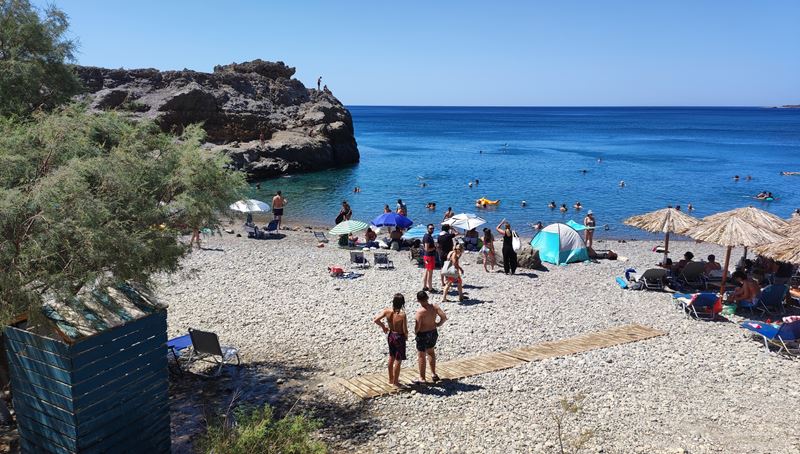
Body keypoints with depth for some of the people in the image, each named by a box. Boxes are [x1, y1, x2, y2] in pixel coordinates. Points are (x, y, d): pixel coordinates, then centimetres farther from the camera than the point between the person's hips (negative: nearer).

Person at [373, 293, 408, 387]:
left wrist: (383, 327, 5)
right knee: (398, 360, 12)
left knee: (391, 358, 24)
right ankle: (395, 382, 25)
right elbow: (405, 330, -23)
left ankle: (391, 379, 38)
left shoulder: (387, 311, -15)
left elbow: (376, 320, -13)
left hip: (390, 335, 5)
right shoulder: (402, 315, -28)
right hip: (399, 337, -5)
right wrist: (406, 336, 0)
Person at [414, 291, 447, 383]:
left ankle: (422, 378, 18)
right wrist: (438, 324, 5)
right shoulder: (434, 307, -10)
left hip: (423, 335, -6)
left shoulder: (420, 312, -25)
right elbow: (444, 317, -12)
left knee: (421, 356, 10)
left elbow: (417, 326, -28)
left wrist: (415, 332, -7)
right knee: (431, 352, 28)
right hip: (433, 333, 6)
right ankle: (433, 374, 35)